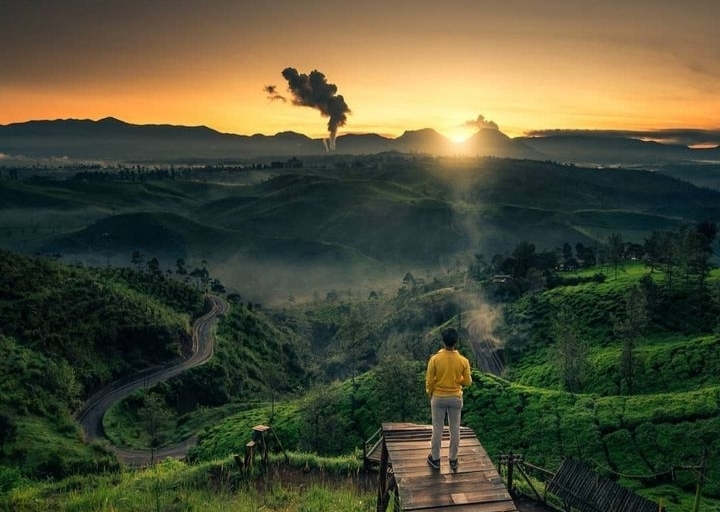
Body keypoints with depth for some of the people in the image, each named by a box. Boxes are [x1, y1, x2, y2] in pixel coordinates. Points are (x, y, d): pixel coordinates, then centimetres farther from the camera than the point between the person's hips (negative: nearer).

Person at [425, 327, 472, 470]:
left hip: (438, 398, -1)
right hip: (456, 398, 1)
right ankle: (453, 460, 27)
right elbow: (468, 382, -4)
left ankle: (435, 459, 25)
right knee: (455, 430, 15)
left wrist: (430, 395, 8)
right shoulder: (463, 360, -14)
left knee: (437, 429, 13)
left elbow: (429, 381, -10)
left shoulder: (435, 359, -18)